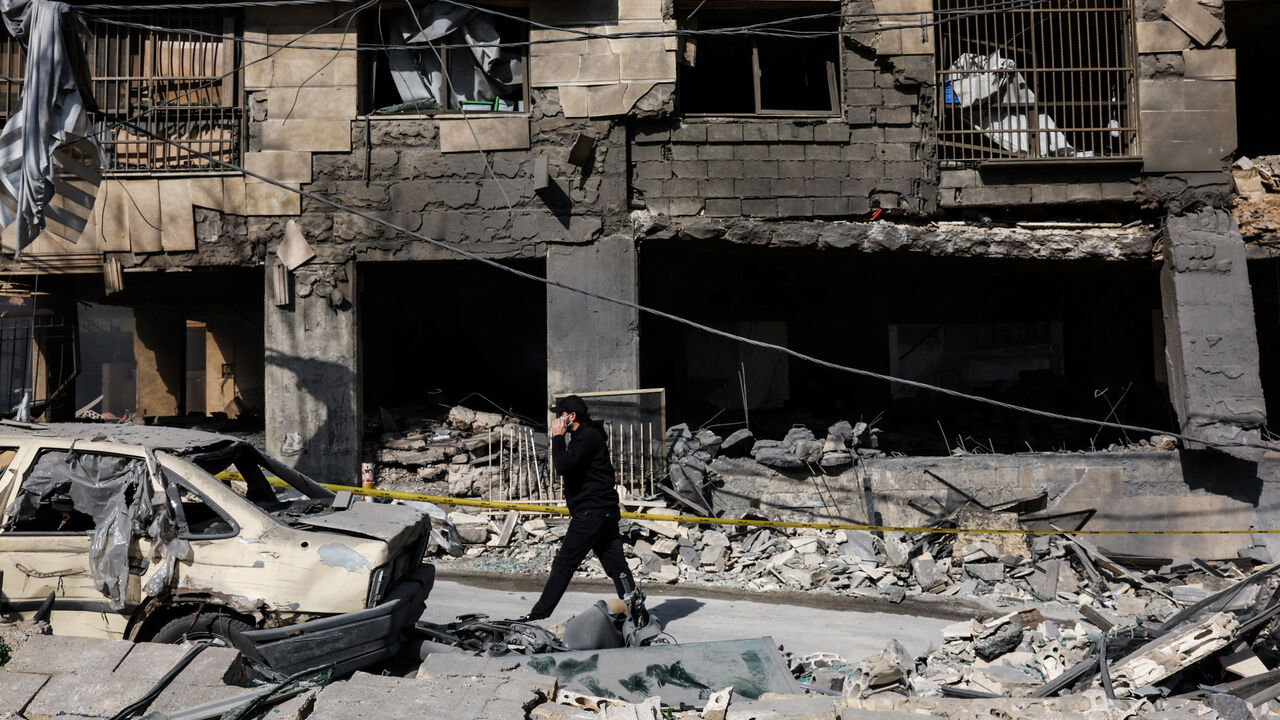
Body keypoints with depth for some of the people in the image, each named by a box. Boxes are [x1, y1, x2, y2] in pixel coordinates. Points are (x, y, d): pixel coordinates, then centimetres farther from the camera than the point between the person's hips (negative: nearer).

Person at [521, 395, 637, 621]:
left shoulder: (588, 437, -13)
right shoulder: (587, 435, 20)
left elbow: (563, 466, -23)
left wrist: (557, 438, -12)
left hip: (591, 513, -10)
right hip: (605, 511, 10)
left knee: (563, 564, -3)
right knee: (616, 565, 6)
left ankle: (539, 614, 3)